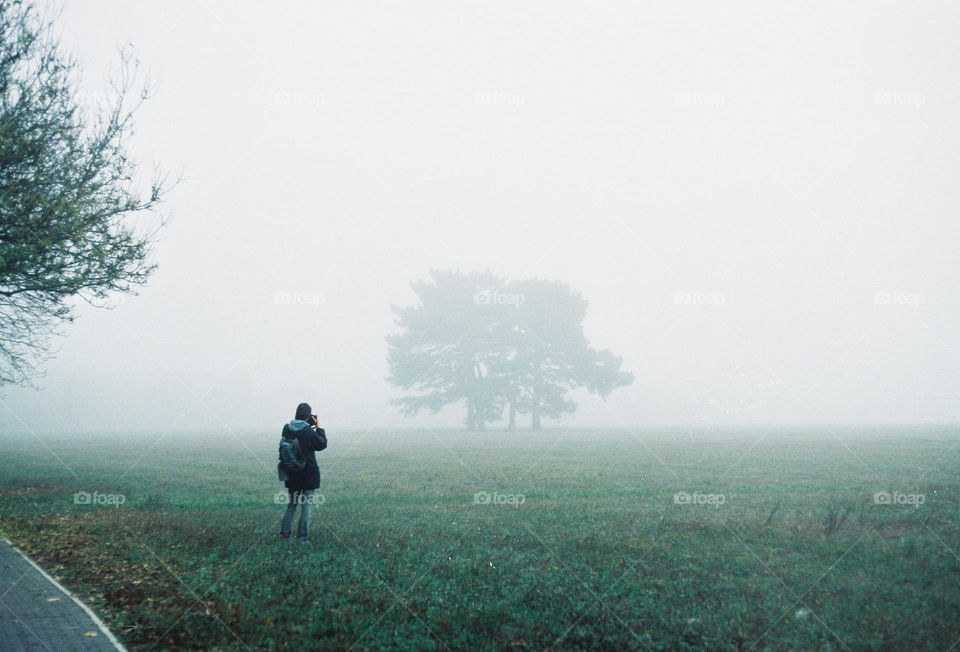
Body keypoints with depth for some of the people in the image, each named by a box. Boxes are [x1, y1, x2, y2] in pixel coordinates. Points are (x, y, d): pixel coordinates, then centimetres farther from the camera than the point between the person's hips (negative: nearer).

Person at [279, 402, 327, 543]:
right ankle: (302, 537, 3)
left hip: (292, 474, 5)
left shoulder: (287, 429, -2)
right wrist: (318, 427, 0)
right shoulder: (308, 432, -17)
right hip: (309, 473, -4)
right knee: (306, 505, 3)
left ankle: (285, 531, 9)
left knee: (291, 503, 17)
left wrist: (310, 426, 8)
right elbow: (322, 444, -4)